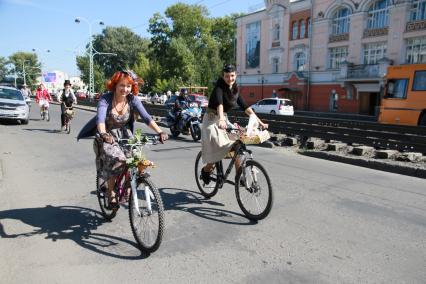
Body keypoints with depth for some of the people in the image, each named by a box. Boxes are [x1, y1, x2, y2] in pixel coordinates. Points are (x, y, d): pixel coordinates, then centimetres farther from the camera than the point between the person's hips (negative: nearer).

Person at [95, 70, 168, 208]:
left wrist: (160, 132, -36)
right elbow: (100, 118, -33)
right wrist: (103, 134, -54)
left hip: (125, 135, 3)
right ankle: (110, 192, -3)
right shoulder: (106, 99, -18)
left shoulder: (132, 99, -10)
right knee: (117, 159, -27)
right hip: (108, 137, -3)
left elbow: (146, 117, -21)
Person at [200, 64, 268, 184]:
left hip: (224, 119, 7)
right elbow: (219, 103, -37)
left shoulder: (235, 90, 5)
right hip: (212, 120, -7)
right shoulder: (219, 88, -17)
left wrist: (260, 122, -4)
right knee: (217, 150, -14)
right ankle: (205, 170, 11)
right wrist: (221, 120, -55)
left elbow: (245, 107, 3)